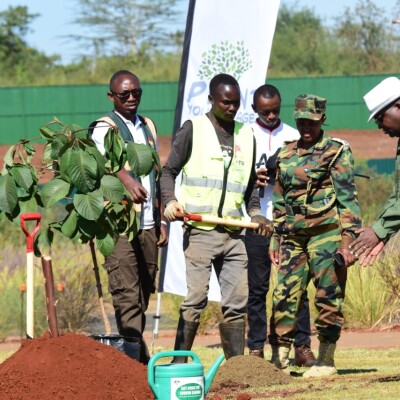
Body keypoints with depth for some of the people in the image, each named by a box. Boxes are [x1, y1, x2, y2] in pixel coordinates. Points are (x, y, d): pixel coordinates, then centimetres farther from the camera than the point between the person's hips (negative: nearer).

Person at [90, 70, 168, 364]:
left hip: (148, 226, 7)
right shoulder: (105, 128, -4)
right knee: (127, 295, -12)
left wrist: (161, 220, 19)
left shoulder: (148, 127, 18)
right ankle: (137, 355, -16)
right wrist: (127, 180, -47)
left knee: (144, 294, 8)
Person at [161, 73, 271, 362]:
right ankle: (179, 362, -7)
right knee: (196, 298, -10)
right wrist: (170, 202, -13)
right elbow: (169, 171, 5)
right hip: (200, 230, -5)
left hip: (234, 232, 5)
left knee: (237, 301, 3)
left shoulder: (246, 135, 17)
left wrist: (255, 212, 9)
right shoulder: (193, 129, 2)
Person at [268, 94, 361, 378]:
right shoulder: (286, 154, 16)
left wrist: (348, 241, -14)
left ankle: (326, 361, 5)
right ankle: (279, 359, 3)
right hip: (293, 236, 5)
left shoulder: (337, 151, -1)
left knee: (329, 297, -2)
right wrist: (276, 240, 18)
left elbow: (347, 198, -7)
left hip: (326, 233, -5)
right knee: (284, 296, 0)